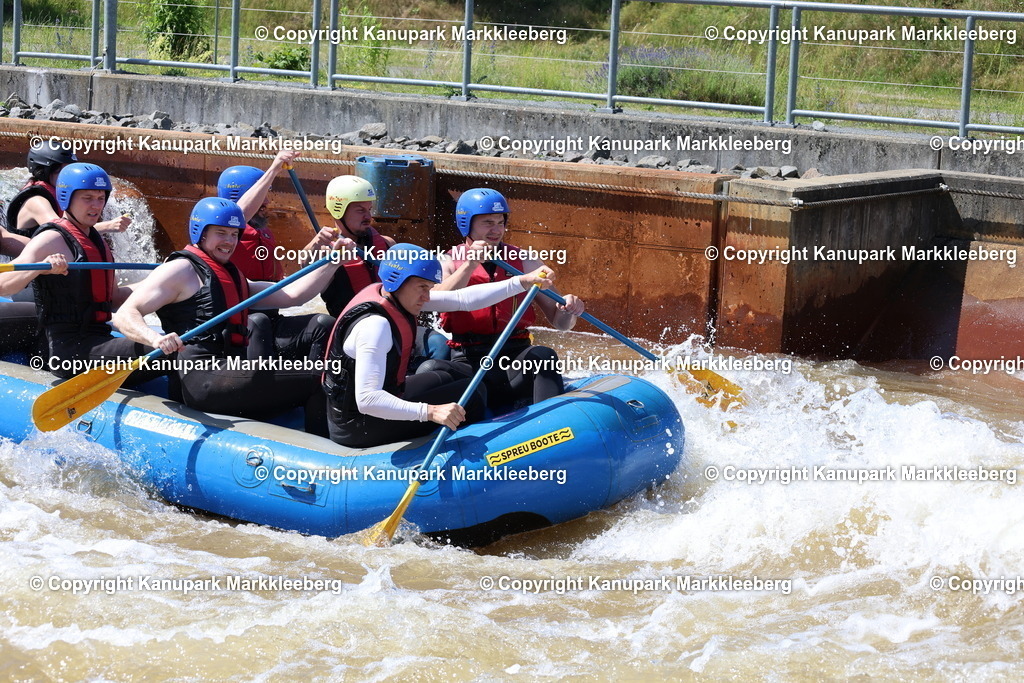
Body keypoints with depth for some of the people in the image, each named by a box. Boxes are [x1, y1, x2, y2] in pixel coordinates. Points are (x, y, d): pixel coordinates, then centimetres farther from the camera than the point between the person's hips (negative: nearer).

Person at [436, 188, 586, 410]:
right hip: (468, 361, -2)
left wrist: (569, 310, -12)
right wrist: (470, 265, -21)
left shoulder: (524, 262, 16)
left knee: (543, 357, -32)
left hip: (517, 355, 2)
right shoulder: (448, 263, 11)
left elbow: (559, 322, 12)